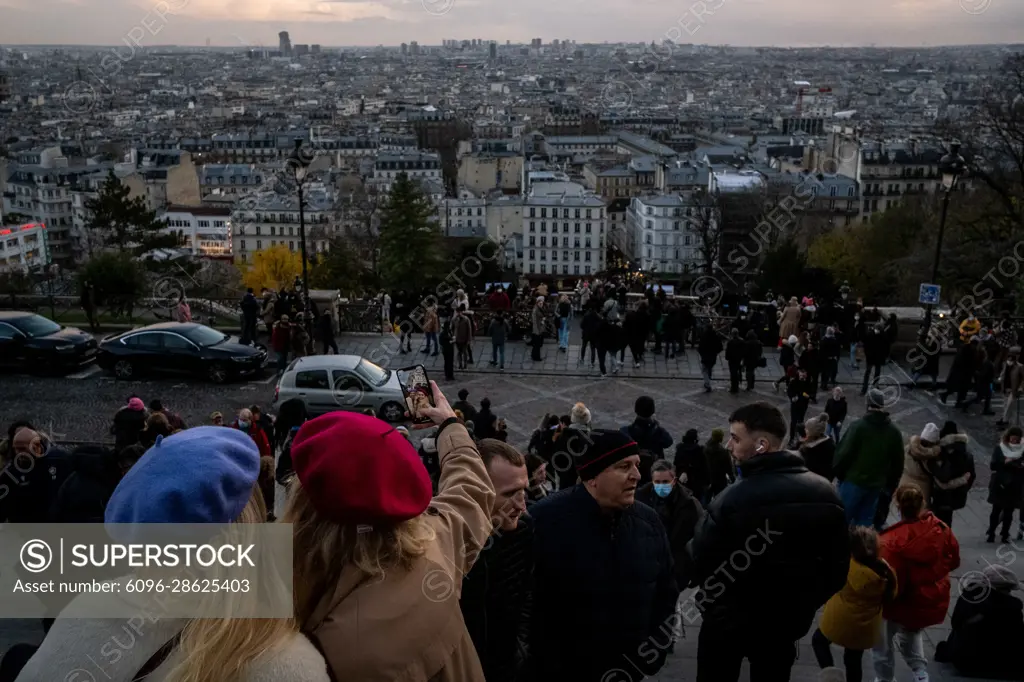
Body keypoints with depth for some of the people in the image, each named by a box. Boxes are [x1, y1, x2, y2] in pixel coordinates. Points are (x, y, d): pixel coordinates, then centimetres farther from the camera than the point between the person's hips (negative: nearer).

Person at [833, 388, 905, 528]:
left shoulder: (859, 426, -12)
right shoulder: (895, 432, 5)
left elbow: (845, 452, -13)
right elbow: (898, 462, 10)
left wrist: (837, 472, 2)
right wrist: (890, 484, 19)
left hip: (854, 480, -5)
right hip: (876, 484, 5)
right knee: (864, 522, 12)